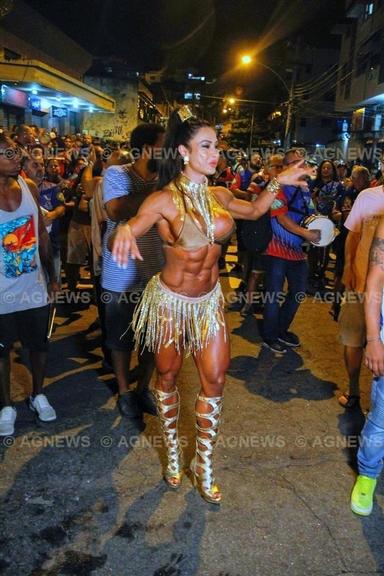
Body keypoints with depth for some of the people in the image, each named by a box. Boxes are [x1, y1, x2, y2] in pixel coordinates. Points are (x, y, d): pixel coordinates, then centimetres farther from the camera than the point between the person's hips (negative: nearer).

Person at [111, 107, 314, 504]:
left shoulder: (219, 196, 1)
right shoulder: (163, 200, -16)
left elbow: (254, 210, 21)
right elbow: (127, 233, -23)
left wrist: (278, 183, 10)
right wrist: (124, 230, -46)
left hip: (209, 300, 5)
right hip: (170, 300, -4)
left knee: (214, 381, 6)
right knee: (167, 377, 14)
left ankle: (203, 465, 27)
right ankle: (173, 452, 40)